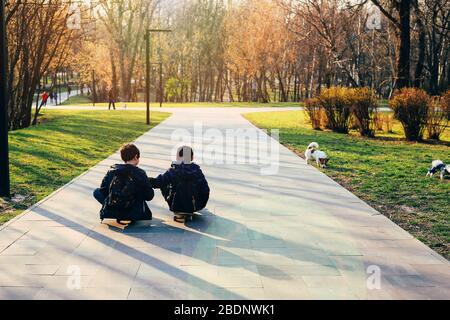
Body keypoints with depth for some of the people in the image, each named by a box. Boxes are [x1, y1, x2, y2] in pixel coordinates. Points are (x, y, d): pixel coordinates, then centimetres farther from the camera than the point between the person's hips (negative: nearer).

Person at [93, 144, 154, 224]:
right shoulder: (140, 174, -10)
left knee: (97, 192, 23)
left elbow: (103, 190, 4)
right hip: (133, 215, 0)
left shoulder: (112, 170, -4)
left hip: (111, 212, 0)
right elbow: (149, 196, -5)